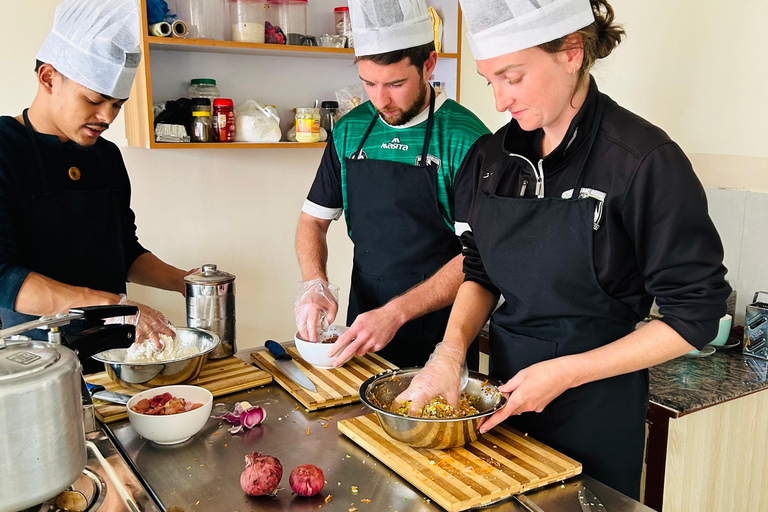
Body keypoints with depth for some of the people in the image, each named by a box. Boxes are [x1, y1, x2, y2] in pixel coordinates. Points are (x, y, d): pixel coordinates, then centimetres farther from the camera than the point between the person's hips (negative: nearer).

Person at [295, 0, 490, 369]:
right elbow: (314, 220, 8)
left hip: (436, 338, -4)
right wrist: (314, 283, -11)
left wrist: (395, 314, -26)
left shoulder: (466, 139, -15)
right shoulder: (349, 131, 1)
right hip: (363, 325, 5)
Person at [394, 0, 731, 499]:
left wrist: (565, 373, -20)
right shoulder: (496, 154, -1)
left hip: (595, 409, -5)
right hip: (506, 397, 5)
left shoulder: (645, 159, -19)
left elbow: (695, 316, -16)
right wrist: (452, 349, -10)